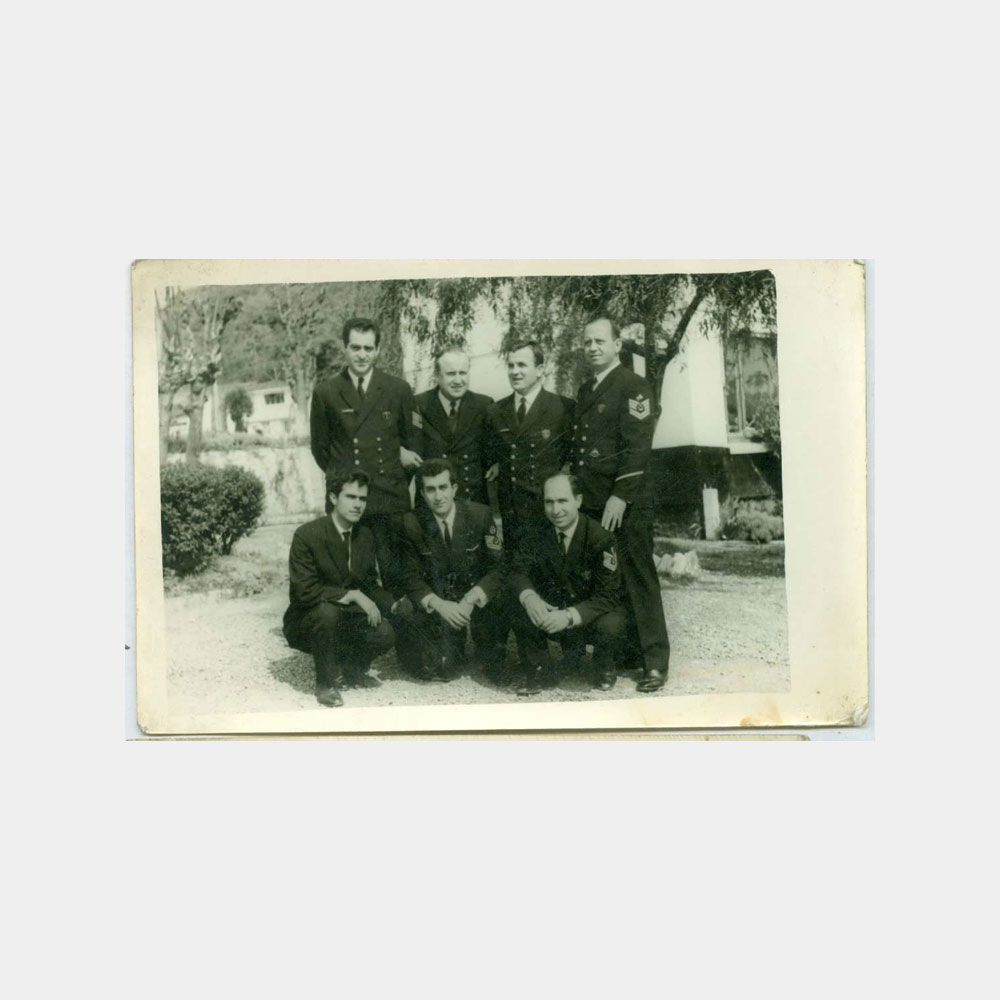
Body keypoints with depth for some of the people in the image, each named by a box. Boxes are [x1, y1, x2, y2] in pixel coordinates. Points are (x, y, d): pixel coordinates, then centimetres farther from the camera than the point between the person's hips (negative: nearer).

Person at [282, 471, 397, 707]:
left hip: (347, 620, 5)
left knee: (385, 633, -22)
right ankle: (325, 683, -14)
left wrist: (392, 602, -10)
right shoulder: (307, 535, -19)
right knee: (327, 611, -37)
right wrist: (352, 595, -29)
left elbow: (370, 584, 10)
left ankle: (352, 668, 12)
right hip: (305, 623, -5)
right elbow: (305, 591, -24)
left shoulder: (365, 536, 2)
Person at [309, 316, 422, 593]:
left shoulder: (398, 390, 5)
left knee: (396, 575, 0)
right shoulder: (325, 393, 4)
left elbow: (412, 439, 13)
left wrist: (397, 483, 6)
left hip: (390, 500, 0)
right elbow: (320, 448, 11)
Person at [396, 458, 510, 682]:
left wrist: (471, 599, -28)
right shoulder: (412, 523, -7)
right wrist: (438, 604, -26)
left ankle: (493, 662, 2)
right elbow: (411, 577, -6)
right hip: (435, 602, 0)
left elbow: (498, 567, -10)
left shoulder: (480, 514, -9)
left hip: (477, 598, 0)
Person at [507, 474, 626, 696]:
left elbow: (608, 595, -22)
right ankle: (539, 670, 1)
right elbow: (519, 569, -9)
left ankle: (604, 668, 3)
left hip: (591, 616, -2)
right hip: (552, 611, 2)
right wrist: (528, 597, -33)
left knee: (610, 626, -35)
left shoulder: (600, 538, -21)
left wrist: (570, 616, -36)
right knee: (521, 612, -26)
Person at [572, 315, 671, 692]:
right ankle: (624, 652, 19)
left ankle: (654, 662, 2)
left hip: (626, 503, -7)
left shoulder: (633, 387, -4)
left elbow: (637, 447, -13)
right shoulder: (585, 391, 19)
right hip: (590, 502, 7)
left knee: (638, 578, -4)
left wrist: (620, 496, -19)